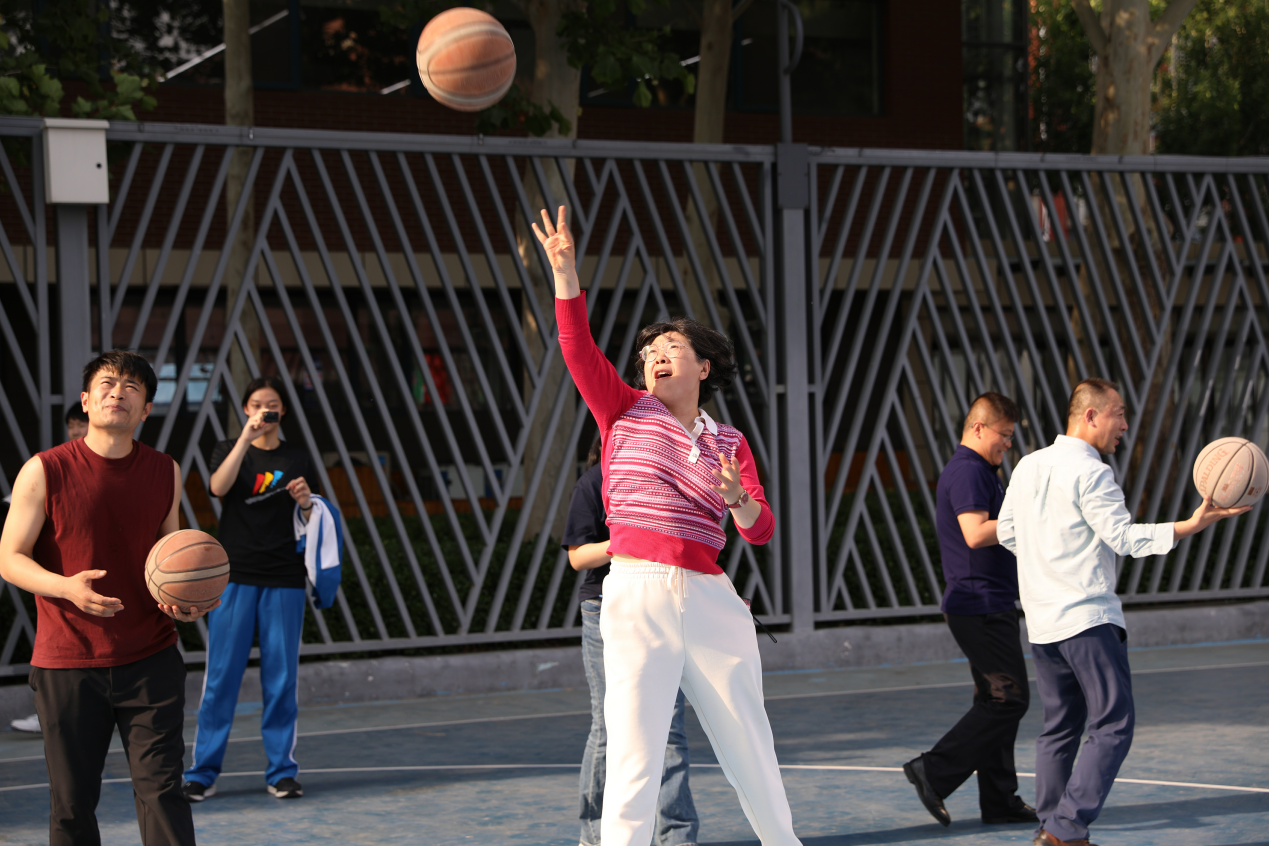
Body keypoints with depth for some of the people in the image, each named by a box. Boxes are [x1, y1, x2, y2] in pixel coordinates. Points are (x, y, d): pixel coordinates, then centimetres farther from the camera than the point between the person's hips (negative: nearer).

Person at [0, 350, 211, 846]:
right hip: (66, 663, -2)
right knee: (72, 804, 4)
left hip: (151, 660, 2)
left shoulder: (165, 473, 6)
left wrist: (187, 600, -2)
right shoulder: (44, 472, -6)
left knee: (161, 788, -5)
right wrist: (66, 587, -22)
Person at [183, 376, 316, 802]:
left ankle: (282, 771, 9)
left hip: (284, 579, 1)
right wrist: (246, 437, -22)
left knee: (281, 676, 2)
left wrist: (306, 503, -7)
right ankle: (203, 772, 2)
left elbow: (310, 525, 15)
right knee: (221, 675, -3)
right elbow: (219, 486, -16)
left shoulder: (297, 459, 11)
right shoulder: (228, 450, 7)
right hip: (235, 577, -1)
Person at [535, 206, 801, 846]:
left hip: (711, 601, 2)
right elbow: (578, 347, -3)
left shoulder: (730, 443, 14)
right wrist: (564, 270, -14)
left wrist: (738, 499, -17)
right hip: (637, 593, -2)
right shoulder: (625, 411, 11)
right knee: (633, 758, -9)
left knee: (749, 745, 10)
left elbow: (761, 530, 5)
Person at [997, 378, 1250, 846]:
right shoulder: (1090, 473, -13)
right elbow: (1125, 537, -17)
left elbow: (1007, 532, 16)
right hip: (1088, 617, -8)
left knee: (1059, 726, 15)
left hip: (1041, 620, 8)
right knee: (1113, 725, -5)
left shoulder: (1029, 466, 11)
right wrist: (1192, 525, -19)